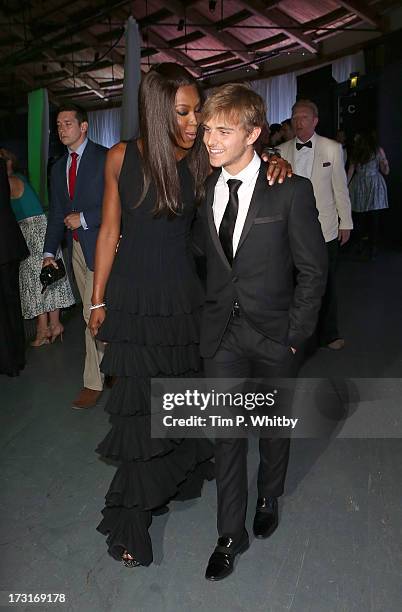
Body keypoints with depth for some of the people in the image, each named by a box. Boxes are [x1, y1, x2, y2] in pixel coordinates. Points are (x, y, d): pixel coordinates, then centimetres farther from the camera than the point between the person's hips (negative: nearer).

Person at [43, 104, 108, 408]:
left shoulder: (105, 158, -6)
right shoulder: (59, 167, 16)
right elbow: (56, 212, 16)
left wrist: (85, 218, -15)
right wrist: (49, 252, 9)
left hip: (100, 244, -7)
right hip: (76, 247, 7)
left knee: (94, 314, -9)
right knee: (93, 312, 13)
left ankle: (94, 382, 2)